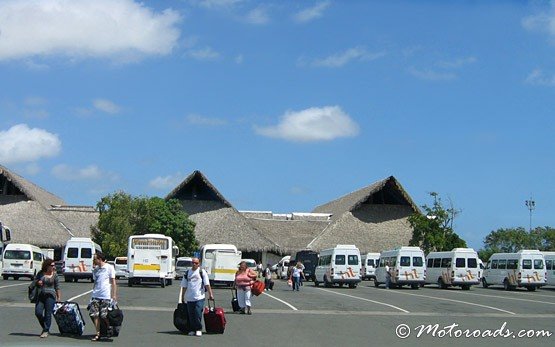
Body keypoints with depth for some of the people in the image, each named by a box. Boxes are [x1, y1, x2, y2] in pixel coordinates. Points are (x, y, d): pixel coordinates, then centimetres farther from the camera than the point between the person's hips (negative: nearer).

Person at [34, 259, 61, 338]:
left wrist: (59, 298, 2)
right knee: (38, 312, -3)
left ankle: (46, 331, 5)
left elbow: (57, 287, 5)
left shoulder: (54, 275, 2)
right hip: (41, 296, 3)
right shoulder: (41, 273, 7)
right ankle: (44, 327, 19)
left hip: (50, 296, -3)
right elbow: (35, 281, 20)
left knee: (48, 314, -5)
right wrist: (37, 282, -4)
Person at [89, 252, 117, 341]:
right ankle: (98, 334, 6)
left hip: (106, 296, -5)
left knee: (104, 316, -6)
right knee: (95, 315, -1)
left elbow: (113, 282, -3)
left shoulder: (109, 268, -3)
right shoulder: (95, 269, 14)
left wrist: (114, 295, -8)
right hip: (95, 296, 5)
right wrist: (93, 293, 14)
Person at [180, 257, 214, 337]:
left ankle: (199, 329, 2)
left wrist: (210, 294, -8)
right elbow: (184, 286, 18)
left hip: (199, 297, -4)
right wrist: (182, 296, 17)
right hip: (189, 297, 4)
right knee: (191, 315, 5)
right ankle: (193, 329, 15)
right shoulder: (187, 273, 13)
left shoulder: (202, 272, 2)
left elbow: (207, 284, -2)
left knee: (198, 314, -10)